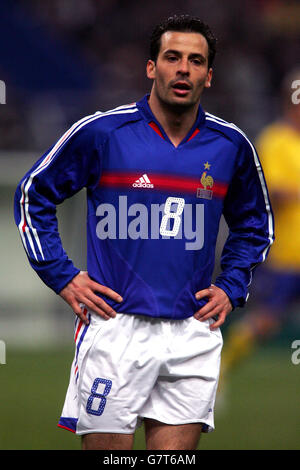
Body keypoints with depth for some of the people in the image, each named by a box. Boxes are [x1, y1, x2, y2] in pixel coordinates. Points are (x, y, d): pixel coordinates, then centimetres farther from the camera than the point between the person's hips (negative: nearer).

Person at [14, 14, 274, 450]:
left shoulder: (231, 145, 7)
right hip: (115, 328, -3)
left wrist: (231, 288, 11)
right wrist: (63, 277, 2)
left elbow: (254, 226, 24)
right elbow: (33, 195, 9)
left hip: (192, 334, 3)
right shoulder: (99, 132, -2)